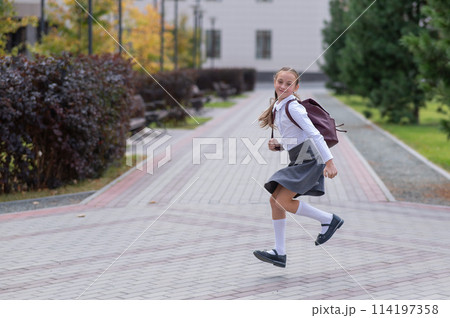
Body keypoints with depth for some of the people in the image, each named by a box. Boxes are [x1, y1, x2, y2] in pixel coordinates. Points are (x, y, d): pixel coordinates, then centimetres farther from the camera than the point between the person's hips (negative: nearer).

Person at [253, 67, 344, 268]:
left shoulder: (293, 107, -12)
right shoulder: (277, 107, 14)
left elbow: (314, 134, -19)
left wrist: (329, 161, -25)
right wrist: (278, 146, 4)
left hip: (309, 159, -9)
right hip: (298, 161, 9)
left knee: (283, 200, -15)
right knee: (275, 200, 4)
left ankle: (329, 219, -1)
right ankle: (279, 254, 6)